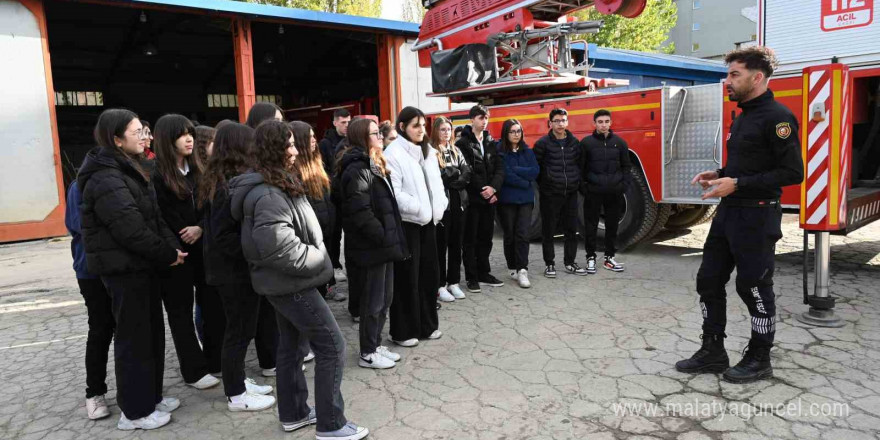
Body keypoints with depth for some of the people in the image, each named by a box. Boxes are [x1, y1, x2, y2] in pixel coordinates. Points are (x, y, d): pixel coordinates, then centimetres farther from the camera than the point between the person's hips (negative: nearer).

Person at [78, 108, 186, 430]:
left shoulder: (129, 171, 13)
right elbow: (131, 229, -25)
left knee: (153, 332, 16)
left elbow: (154, 217, 12)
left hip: (142, 265, 10)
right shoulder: (106, 180, -19)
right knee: (134, 339, 1)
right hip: (123, 268, -9)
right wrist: (168, 254, -14)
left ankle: (151, 396, 31)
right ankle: (135, 412, 15)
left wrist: (172, 247, -1)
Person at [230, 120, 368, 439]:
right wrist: (317, 259, -17)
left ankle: (293, 413, 32)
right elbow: (279, 249, -31)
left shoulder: (274, 185, 10)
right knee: (332, 346, -5)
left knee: (290, 345, 18)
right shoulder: (268, 195, -24)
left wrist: (314, 255, 8)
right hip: (291, 283, -10)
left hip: (282, 282, 11)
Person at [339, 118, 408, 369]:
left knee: (384, 299, 17)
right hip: (371, 247, -10)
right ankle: (368, 354, 17)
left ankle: (376, 345, 31)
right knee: (372, 302, 3)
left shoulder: (374, 165, 15)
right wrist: (384, 236, -16)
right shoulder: (358, 169, -17)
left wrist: (391, 238, 11)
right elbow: (360, 212, -24)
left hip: (383, 244, 10)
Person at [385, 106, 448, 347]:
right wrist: (419, 208, -18)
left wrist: (439, 206, 0)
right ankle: (403, 331, 13)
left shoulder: (428, 151, 12)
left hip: (428, 220, 7)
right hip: (406, 222, -7)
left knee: (429, 272, 13)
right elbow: (393, 192, -18)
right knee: (407, 277, 0)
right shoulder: (394, 153, -12)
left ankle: (426, 324, 27)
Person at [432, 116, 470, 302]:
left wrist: (449, 177, -10)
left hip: (458, 203, 6)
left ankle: (453, 282, 21)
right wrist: (456, 173, -5)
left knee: (456, 244, 10)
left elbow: (467, 174, 4)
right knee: (441, 245, 1)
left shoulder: (456, 151, 16)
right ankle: (440, 285, 9)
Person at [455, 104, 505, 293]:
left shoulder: (490, 142, 14)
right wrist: (482, 190, -15)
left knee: (486, 237, 12)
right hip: (472, 198, -5)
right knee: (470, 239, 2)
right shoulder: (463, 143, -4)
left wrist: (493, 187, -11)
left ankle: (484, 273, 23)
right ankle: (471, 277, 9)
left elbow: (499, 168, 5)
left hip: (489, 197, 6)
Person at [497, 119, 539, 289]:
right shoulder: (499, 151, -4)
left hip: (526, 199, 3)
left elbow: (535, 172, -4)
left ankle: (522, 270, -7)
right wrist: (525, 183, -9)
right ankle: (512, 269, 21)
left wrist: (514, 169, -11)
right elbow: (504, 175, -15)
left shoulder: (527, 151, 9)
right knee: (510, 235, 8)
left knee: (522, 235, -6)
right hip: (506, 199, -2)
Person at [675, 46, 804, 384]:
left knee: (754, 288, 2)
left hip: (757, 217, -9)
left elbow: (792, 172, -19)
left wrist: (738, 184, -22)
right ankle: (713, 353, 21)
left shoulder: (776, 117, -14)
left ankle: (759, 360, 19)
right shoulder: (743, 117, 15)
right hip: (728, 212, 9)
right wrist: (719, 175, 8)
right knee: (709, 281, 10)